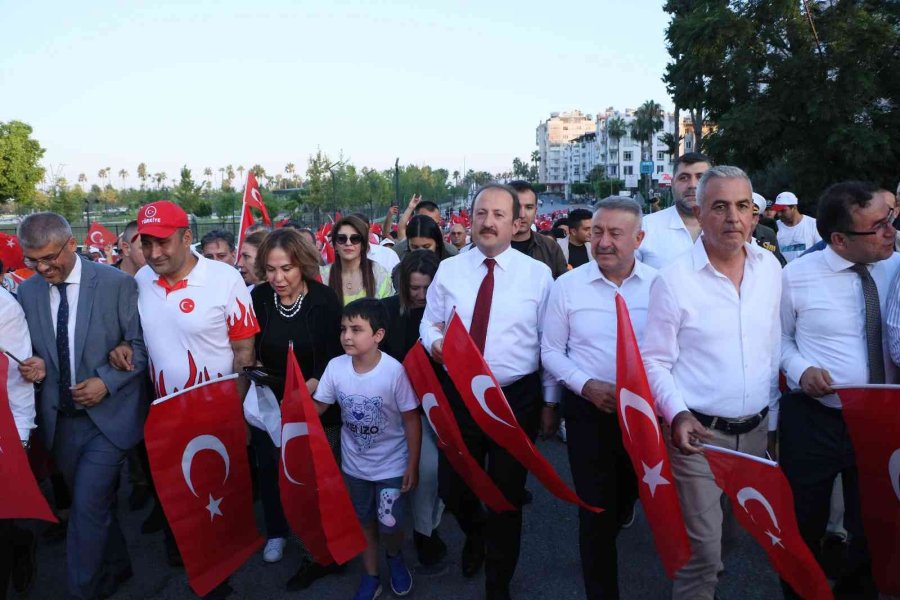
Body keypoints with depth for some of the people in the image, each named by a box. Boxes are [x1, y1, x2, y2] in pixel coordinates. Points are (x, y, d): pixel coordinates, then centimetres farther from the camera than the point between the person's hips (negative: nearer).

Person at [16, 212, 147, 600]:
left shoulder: (116, 283, -11)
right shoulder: (27, 292, 3)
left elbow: (141, 344, -7)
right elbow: (30, 349, 12)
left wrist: (106, 381, -18)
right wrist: (35, 366, -10)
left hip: (107, 415, -5)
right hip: (59, 419, 5)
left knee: (87, 507, -7)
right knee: (95, 504, 18)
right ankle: (116, 568, 39)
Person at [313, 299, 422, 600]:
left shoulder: (394, 371, -24)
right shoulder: (335, 367, -14)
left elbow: (411, 419, -15)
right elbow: (317, 408, -3)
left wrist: (412, 465, -12)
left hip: (391, 465, -3)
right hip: (354, 464, 3)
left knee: (389, 526, 4)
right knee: (364, 523, 18)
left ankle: (395, 556, 40)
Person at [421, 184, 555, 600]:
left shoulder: (538, 274, -5)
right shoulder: (448, 270, 1)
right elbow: (429, 321, 9)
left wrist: (549, 400, 1)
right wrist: (435, 342, -14)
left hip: (517, 398, -2)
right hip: (459, 396, 2)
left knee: (507, 496, 11)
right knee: (452, 490, 14)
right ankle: (475, 533, 52)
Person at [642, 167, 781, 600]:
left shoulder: (770, 268, 1)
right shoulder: (674, 280, -14)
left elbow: (774, 349, 9)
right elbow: (654, 361, -11)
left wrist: (774, 417, 12)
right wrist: (677, 414, -24)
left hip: (755, 431, 6)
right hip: (698, 433, -5)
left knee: (735, 531, 24)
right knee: (701, 549, 1)